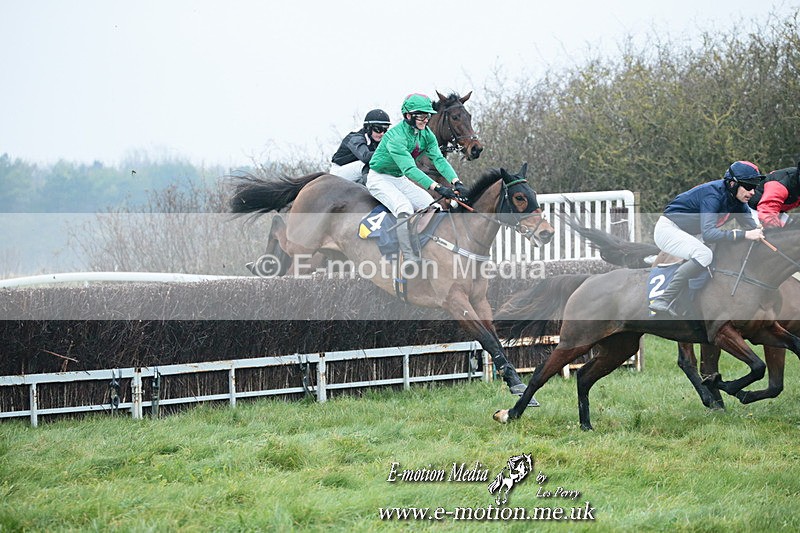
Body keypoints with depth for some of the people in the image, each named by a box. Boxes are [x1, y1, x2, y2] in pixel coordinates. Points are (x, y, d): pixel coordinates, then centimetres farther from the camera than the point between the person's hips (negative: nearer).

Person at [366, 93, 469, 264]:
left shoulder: (426, 134, -4)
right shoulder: (396, 136, -30)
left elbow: (439, 159, -14)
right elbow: (409, 168, -39)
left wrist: (456, 182, -32)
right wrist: (437, 188, -47)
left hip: (399, 179, 8)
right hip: (379, 178, -8)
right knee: (405, 208, -31)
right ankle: (411, 260, -32)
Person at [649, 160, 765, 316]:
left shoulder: (737, 199, 0)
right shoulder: (713, 194, -27)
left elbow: (752, 227, -3)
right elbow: (707, 233, -37)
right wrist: (743, 235, -40)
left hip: (685, 234, 10)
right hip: (668, 228, -10)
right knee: (704, 255, -30)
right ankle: (662, 301, -35)